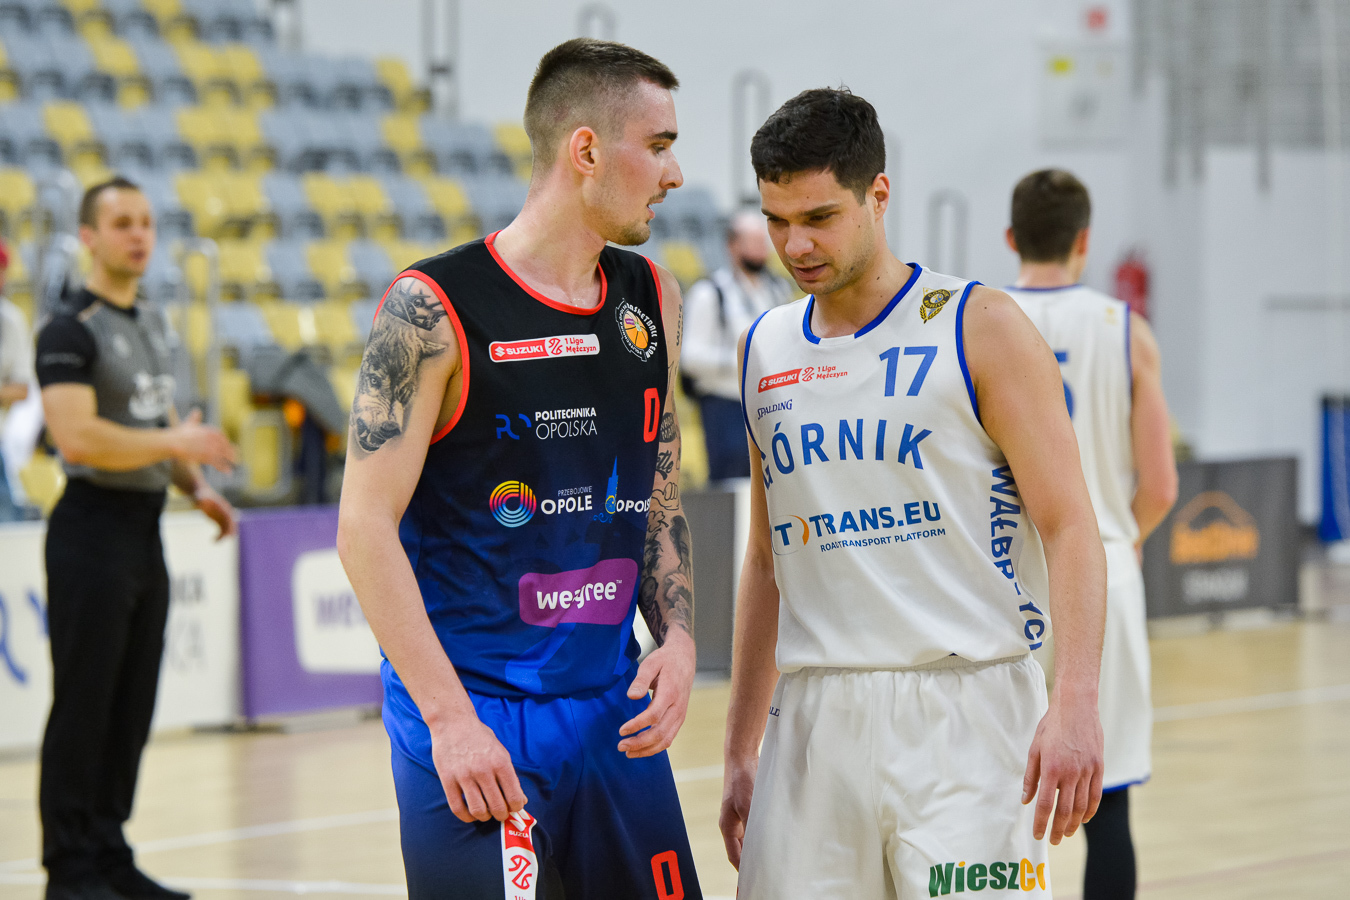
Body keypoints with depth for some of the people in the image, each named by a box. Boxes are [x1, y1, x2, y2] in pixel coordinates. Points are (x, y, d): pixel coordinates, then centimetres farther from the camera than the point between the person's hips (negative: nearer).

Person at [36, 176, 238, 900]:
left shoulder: (150, 325, 15)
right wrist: (176, 441, -22)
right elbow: (78, 437, -23)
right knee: (83, 706, -5)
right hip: (94, 524, -8)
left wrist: (197, 488, 10)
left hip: (144, 526, 8)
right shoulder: (70, 332, -12)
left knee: (132, 707, 11)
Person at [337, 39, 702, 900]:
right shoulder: (433, 311, -11)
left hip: (615, 713, 6)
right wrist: (450, 719, -19)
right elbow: (365, 528, -13)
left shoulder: (651, 301, 9)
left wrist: (679, 638, 1)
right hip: (472, 714, -6)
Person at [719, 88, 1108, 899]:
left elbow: (1069, 528, -7)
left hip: (962, 714, -5)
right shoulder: (766, 352, 14)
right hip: (814, 723, 5)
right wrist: (740, 754, 16)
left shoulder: (978, 328, -2)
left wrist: (1076, 703, -20)